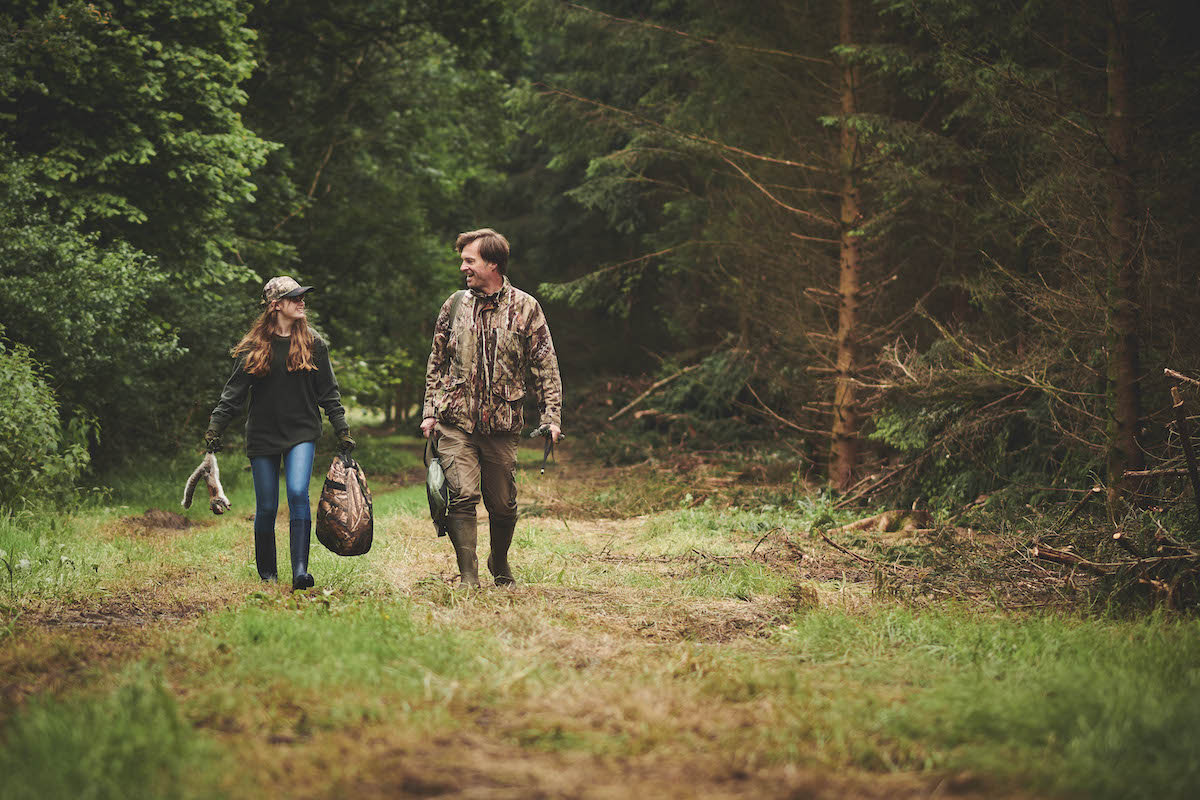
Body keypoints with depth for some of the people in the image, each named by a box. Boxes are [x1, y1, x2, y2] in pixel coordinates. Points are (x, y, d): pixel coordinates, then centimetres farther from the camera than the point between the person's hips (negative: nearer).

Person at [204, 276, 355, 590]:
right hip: (263, 435, 0)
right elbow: (234, 392, 2)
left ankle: (300, 570, -21)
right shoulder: (253, 347, 1)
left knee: (298, 494, -19)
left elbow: (328, 393, 9)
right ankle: (266, 572, 20)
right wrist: (214, 429, -5)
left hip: (301, 434, 0)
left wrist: (343, 432, 5)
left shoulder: (314, 344, 4)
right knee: (266, 506, 4)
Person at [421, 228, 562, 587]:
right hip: (456, 422, 1)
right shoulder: (455, 305, 7)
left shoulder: (525, 308, 1)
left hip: (502, 423, -1)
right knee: (462, 496, -12)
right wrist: (430, 411, 7)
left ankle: (500, 564, 32)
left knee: (503, 504, 7)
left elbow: (545, 366, 2)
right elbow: (436, 363, 14)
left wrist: (551, 416, -5)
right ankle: (468, 577, -8)